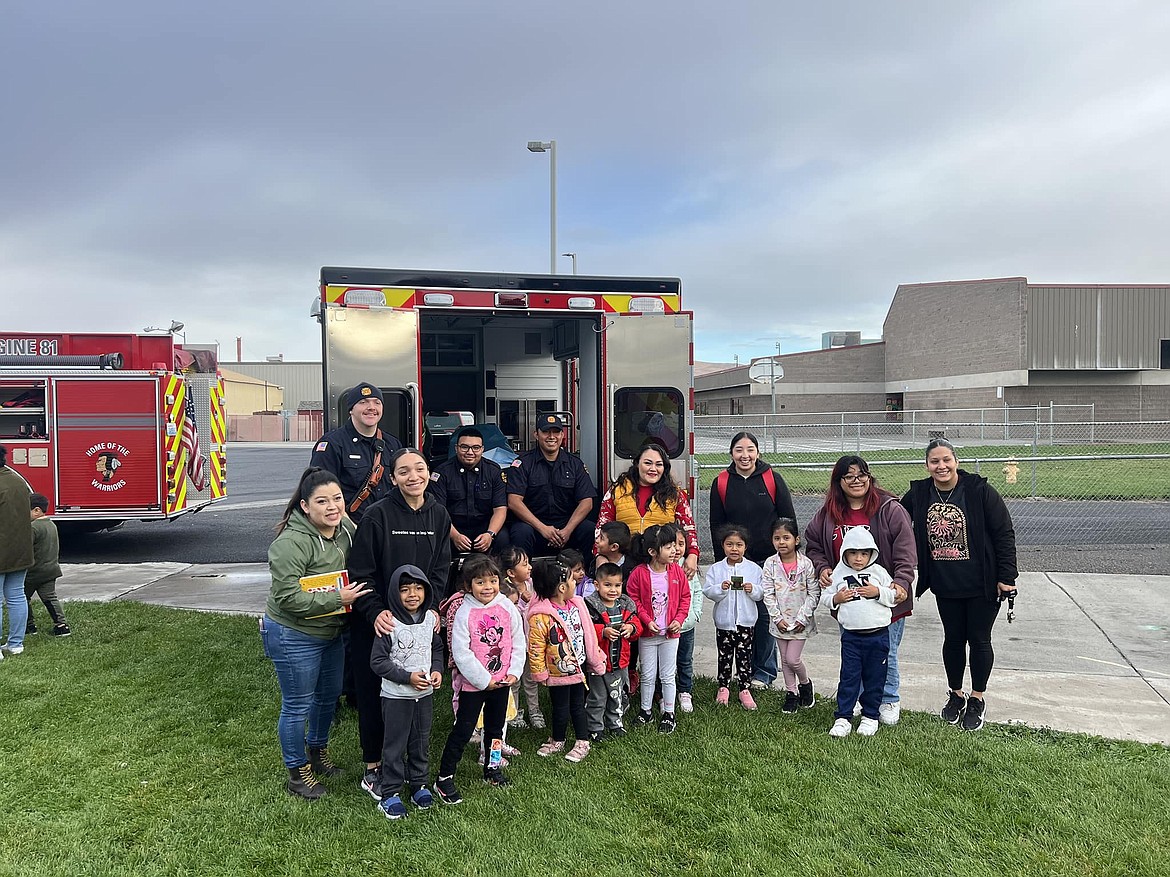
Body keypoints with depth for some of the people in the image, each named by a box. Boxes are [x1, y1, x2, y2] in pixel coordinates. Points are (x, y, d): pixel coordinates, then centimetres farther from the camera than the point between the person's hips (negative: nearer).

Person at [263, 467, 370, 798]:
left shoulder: (346, 528, -3)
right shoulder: (292, 542, -27)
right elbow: (289, 597, -29)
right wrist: (337, 598, -28)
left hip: (331, 632, 8)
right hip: (294, 637, -8)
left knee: (329, 696, 23)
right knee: (297, 706, 8)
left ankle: (318, 752, 46)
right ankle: (299, 772, 28)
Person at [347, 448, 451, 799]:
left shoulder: (438, 515, 2)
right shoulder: (377, 514, -13)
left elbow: (440, 569, 5)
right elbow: (361, 572, -13)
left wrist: (431, 607, -9)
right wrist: (375, 612, -23)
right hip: (376, 623, -4)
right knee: (373, 694, 7)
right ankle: (372, 769, 23)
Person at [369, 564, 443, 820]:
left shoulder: (429, 620, -2)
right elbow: (377, 661, -16)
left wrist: (437, 670, -5)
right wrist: (408, 677, -21)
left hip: (425, 694, 5)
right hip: (396, 696, -5)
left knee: (421, 742, 17)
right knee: (395, 745, 6)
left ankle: (419, 784, 34)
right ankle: (391, 793, 20)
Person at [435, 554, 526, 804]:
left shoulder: (507, 607, -4)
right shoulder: (464, 613, -15)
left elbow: (518, 642, 2)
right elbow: (461, 653, -17)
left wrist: (514, 672, -6)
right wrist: (484, 679, -17)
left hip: (502, 682, 4)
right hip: (474, 683, -4)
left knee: (495, 726, 20)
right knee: (463, 730, 0)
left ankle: (492, 767, 39)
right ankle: (444, 778, 13)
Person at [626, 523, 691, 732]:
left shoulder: (677, 571, -5)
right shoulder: (639, 573, -14)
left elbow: (685, 597, 3)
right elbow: (633, 599, -9)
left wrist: (679, 619, -8)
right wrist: (647, 621, -16)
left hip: (671, 633, 2)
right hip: (647, 633, -1)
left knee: (668, 675, 10)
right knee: (648, 675, 12)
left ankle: (669, 714, 22)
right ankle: (646, 711, 29)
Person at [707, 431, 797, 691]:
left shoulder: (772, 479, -2)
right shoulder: (721, 482, 2)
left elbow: (788, 519, 2)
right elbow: (717, 524, 6)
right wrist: (723, 561, 2)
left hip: (769, 561, -1)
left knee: (765, 615, 3)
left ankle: (764, 671, 18)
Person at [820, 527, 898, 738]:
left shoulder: (879, 572, 1)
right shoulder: (839, 574, 3)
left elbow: (894, 597, 0)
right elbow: (825, 597, 8)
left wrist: (877, 592, -15)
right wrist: (836, 598, -11)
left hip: (878, 635, 0)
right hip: (851, 635, 0)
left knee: (874, 677, 9)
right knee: (848, 676, 2)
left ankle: (870, 716, 24)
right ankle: (843, 717, 9)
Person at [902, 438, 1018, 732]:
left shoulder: (979, 490, -15)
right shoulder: (918, 494, -3)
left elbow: (1005, 532, -11)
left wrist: (1006, 576, -13)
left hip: (982, 585, -3)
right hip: (945, 586, 3)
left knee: (979, 640, 9)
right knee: (953, 639, 14)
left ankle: (977, 700, 27)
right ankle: (955, 695, 33)